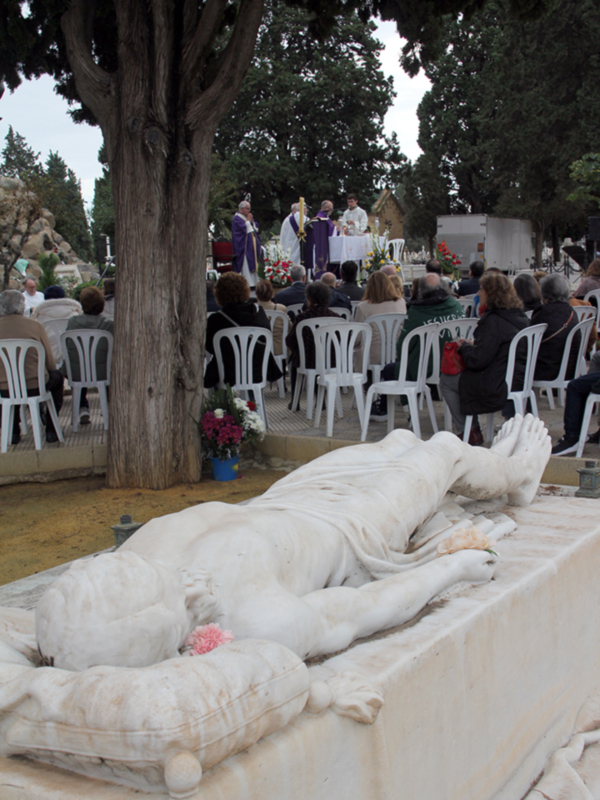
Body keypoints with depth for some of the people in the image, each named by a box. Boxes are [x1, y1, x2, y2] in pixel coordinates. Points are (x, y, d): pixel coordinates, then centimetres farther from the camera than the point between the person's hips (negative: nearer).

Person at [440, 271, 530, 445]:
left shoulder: (494, 321, -19)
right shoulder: (520, 317, 8)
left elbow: (478, 360, -20)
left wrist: (464, 346, -1)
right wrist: (474, 345, 13)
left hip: (499, 388, -9)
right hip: (519, 382, 9)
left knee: (446, 381, 7)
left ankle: (468, 432, 13)